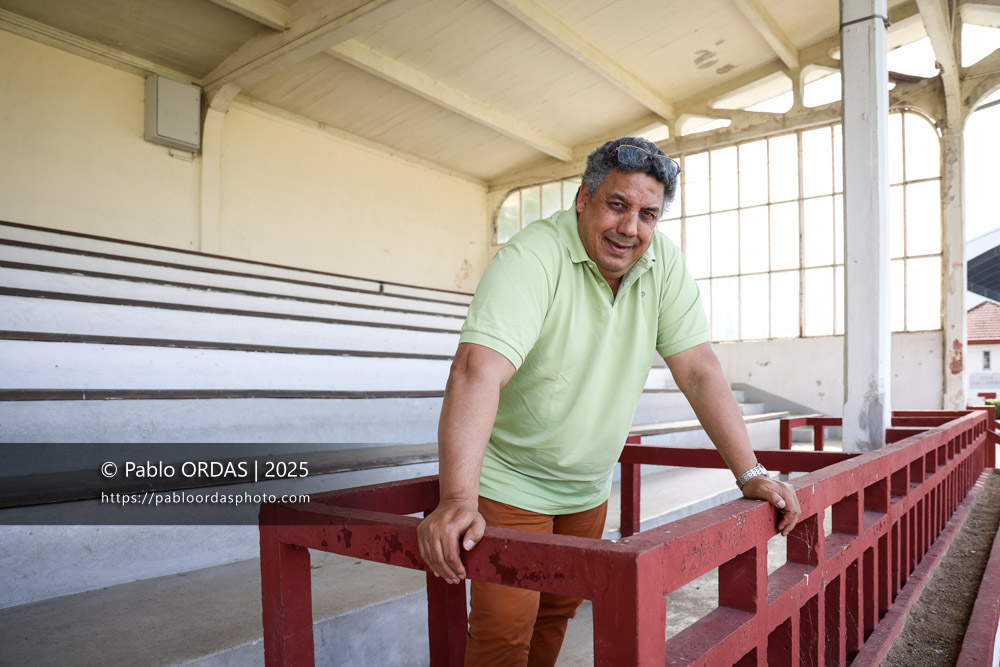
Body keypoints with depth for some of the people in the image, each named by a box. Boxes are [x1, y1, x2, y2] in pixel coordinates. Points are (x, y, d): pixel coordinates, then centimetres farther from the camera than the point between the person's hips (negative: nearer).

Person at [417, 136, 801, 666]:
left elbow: (698, 370, -6)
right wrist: (458, 498, -46)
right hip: (511, 482, -5)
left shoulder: (663, 264, -6)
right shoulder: (532, 256, -23)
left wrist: (750, 474, -11)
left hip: (588, 490, 5)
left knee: (558, 612, 18)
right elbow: (478, 370, -36)